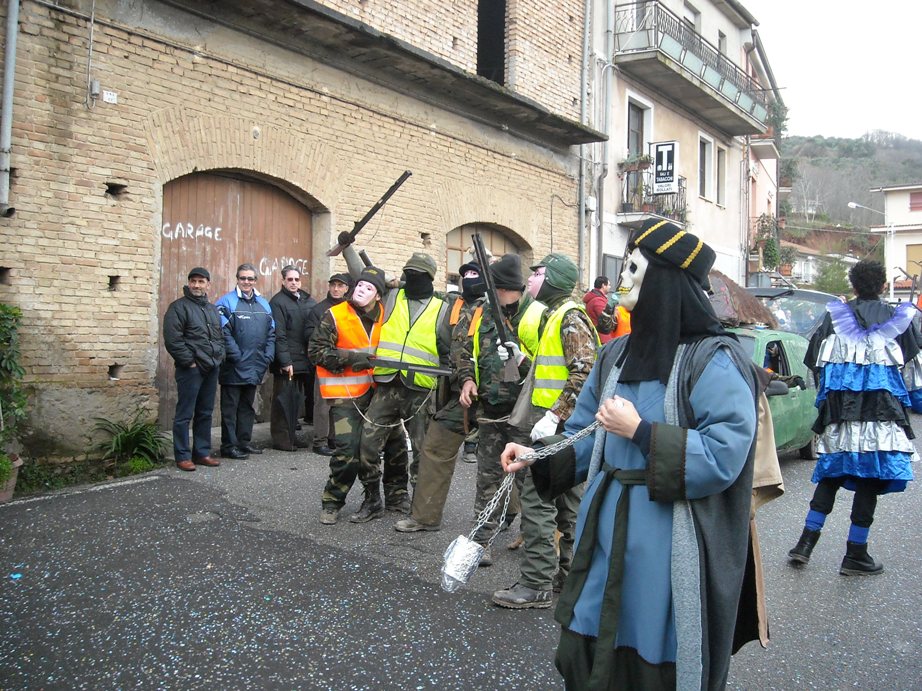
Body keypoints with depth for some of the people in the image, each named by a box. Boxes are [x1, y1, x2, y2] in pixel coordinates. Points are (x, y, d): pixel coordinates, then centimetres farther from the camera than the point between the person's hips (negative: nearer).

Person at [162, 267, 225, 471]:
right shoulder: (179, 307, -6)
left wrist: (219, 356, 8)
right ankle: (182, 456, 6)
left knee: (205, 413, 12)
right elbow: (172, 339, -14)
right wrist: (189, 361, -14)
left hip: (211, 369, 7)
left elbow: (220, 337, 24)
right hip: (190, 369, -7)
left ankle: (202, 453, 21)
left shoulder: (213, 309, 17)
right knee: (185, 414, -1)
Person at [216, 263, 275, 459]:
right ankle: (228, 445, 9)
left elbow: (271, 333, 12)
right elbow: (224, 333, -15)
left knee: (247, 406, 16)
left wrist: (267, 357, 1)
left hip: (255, 368, 6)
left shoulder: (263, 304, 12)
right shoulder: (227, 302, -7)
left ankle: (244, 441, 26)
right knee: (230, 407, 2)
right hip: (234, 368, -6)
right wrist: (237, 358, -18)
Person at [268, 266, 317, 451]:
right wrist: (285, 361, -17)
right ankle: (281, 439, 8)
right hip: (286, 362, -6)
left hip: (305, 360, 6)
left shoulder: (309, 300, 12)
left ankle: (291, 436, 24)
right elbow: (279, 335, -13)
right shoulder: (278, 302, -6)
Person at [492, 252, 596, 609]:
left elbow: (584, 374, -23)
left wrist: (553, 416, -26)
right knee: (568, 500, 15)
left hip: (559, 423, -11)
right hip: (563, 425, 11)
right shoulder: (556, 316, 18)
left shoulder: (570, 318, -13)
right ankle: (570, 573, 25)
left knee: (538, 498, -8)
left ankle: (536, 583, -2)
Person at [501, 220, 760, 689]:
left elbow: (723, 456, -21)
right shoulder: (617, 355, 9)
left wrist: (641, 431, -20)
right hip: (608, 535, 7)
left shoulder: (713, 361, -13)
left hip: (669, 548, -6)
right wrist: (537, 457, -4)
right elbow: (587, 437, 12)